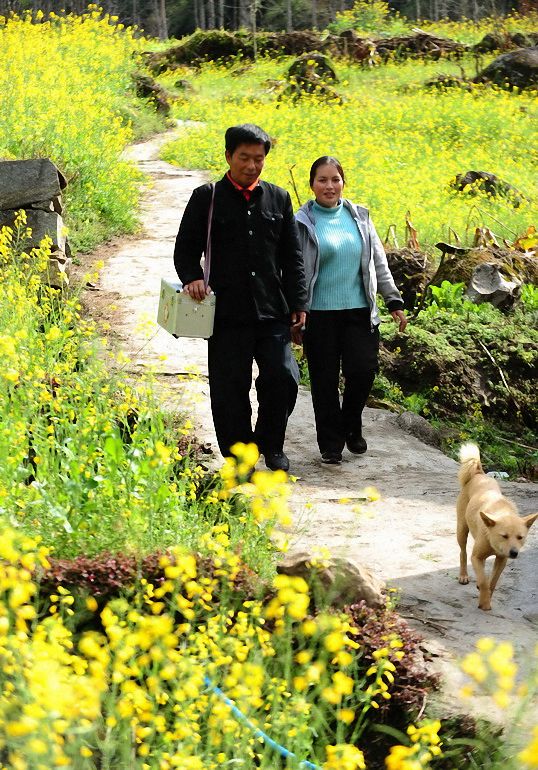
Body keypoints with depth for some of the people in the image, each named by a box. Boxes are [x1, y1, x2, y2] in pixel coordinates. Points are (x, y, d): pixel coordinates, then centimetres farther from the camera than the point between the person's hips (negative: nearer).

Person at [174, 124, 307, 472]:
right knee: (229, 391, 1)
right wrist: (193, 278, -13)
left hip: (272, 312, 2)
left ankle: (270, 444, 17)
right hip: (227, 313, -2)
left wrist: (298, 303, 7)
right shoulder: (207, 198, 3)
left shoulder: (278, 198, 11)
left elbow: (293, 257, 13)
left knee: (283, 378, -7)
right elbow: (185, 249, 7)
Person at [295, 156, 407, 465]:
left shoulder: (359, 216, 10)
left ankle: (351, 426, 22)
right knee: (325, 381, 1)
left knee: (363, 371, -5)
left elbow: (379, 262, 15)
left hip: (359, 311, 3)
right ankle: (331, 444, 14)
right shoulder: (303, 223, -1)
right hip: (320, 313, -3)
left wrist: (394, 300, 11)